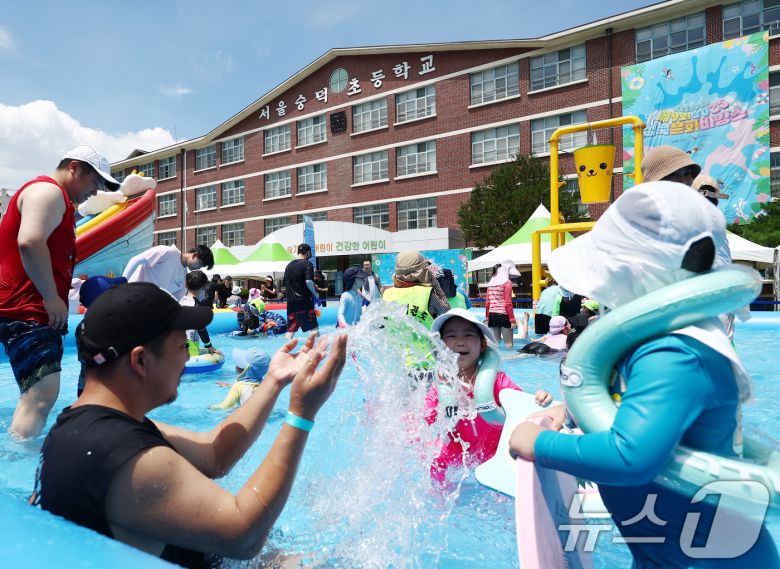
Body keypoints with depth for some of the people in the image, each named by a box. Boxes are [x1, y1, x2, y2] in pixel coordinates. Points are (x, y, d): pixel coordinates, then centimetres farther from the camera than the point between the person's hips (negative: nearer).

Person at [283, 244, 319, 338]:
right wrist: (316, 296, -7)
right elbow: (309, 282, -18)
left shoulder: (289, 265, 15)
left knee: (291, 330, 8)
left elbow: (286, 283, 19)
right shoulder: (307, 264, -6)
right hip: (304, 301, -6)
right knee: (314, 327, 2)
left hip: (291, 302, 6)